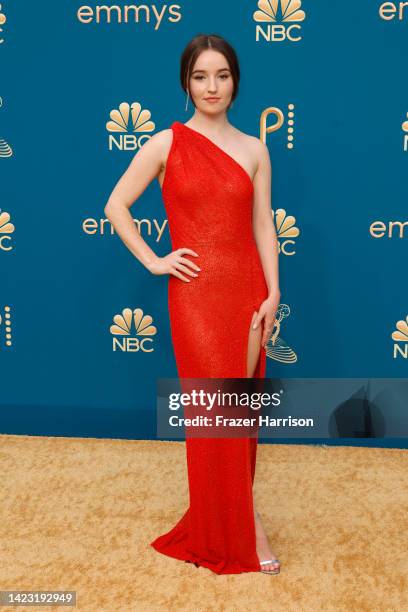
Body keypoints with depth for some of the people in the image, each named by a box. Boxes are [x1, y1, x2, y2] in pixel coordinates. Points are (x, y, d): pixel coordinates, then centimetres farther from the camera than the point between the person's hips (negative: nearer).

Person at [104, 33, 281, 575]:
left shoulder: (254, 149, 8)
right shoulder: (166, 144, 0)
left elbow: (263, 225, 6)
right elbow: (116, 206, 3)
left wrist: (272, 293, -1)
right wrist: (153, 261, -4)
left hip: (247, 288, 3)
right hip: (197, 292, -3)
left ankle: (229, 510, 29)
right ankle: (241, 530, 17)